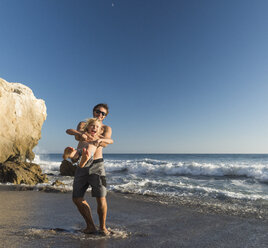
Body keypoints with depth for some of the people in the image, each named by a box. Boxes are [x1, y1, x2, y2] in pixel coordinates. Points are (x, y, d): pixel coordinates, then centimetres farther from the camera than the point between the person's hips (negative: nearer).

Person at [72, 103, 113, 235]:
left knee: (101, 198, -9)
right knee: (77, 198, 3)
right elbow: (77, 136, -10)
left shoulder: (106, 128, 6)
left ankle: (102, 227, 15)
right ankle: (90, 226, 21)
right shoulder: (83, 124, 12)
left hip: (97, 165, -3)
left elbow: (105, 142, -16)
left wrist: (100, 140, -40)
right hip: (81, 165, 3)